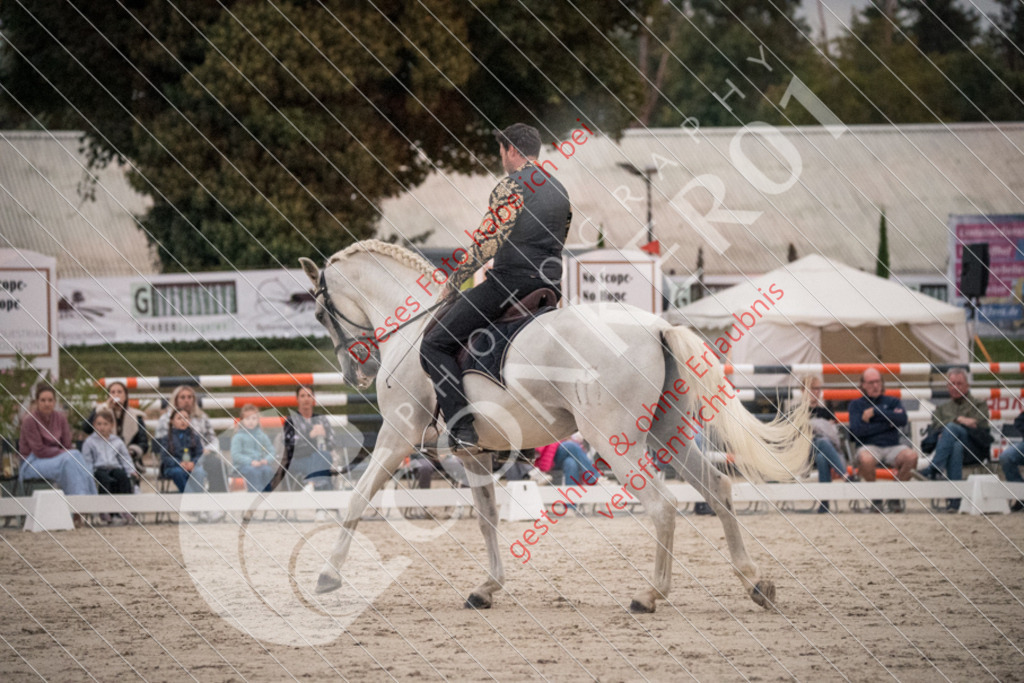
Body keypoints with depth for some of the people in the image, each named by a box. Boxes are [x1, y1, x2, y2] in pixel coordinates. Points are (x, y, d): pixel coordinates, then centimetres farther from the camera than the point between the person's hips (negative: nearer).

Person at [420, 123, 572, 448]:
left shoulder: (511, 186, -10)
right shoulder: (559, 190, 16)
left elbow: (486, 242, -14)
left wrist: (454, 281, -2)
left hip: (509, 283, -9)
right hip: (549, 287, 9)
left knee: (435, 345, -6)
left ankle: (461, 429, -20)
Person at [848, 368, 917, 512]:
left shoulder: (893, 402, 18)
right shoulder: (857, 404, 14)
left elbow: (902, 419, -4)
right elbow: (856, 430, -5)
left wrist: (875, 412, -5)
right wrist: (887, 423, -3)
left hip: (893, 446, 2)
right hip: (869, 446, -2)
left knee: (911, 456, -32)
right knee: (866, 459, -39)